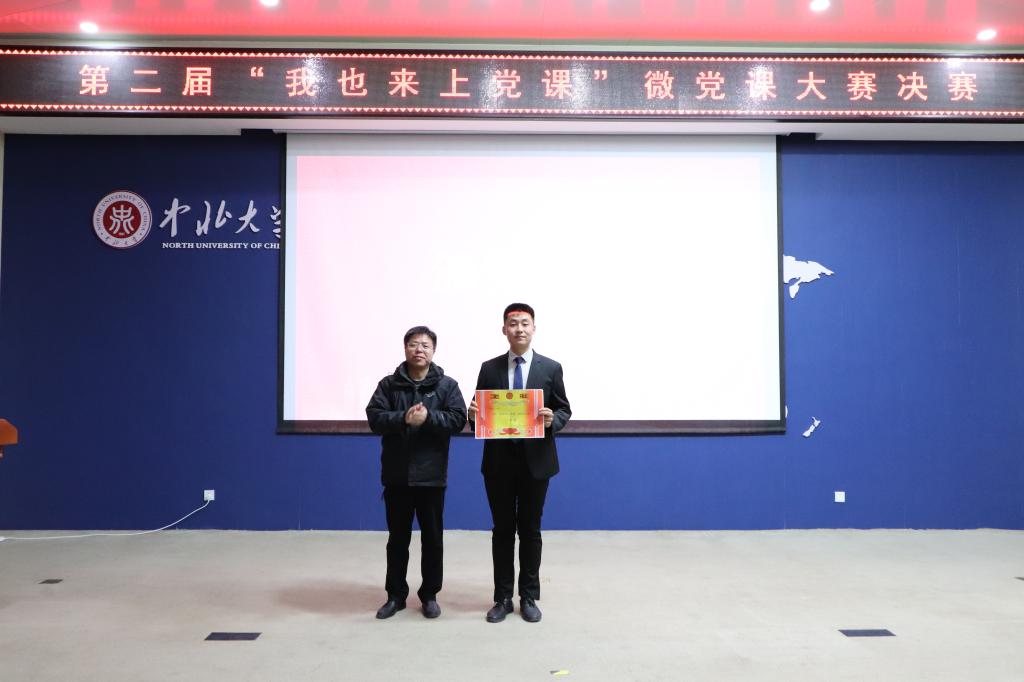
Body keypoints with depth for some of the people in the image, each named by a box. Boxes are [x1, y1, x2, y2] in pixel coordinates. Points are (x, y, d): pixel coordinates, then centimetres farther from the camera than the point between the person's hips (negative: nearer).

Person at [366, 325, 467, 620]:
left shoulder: (447, 385, 1)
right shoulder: (389, 384, 2)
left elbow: (458, 419, -9)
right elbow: (374, 418, -8)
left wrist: (428, 417, -22)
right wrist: (404, 418, -23)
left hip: (431, 475, -1)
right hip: (397, 474, 1)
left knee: (432, 538, 8)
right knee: (398, 538, 12)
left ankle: (429, 595, 23)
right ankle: (396, 595, 25)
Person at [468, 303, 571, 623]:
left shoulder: (551, 368, 1)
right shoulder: (489, 368, 5)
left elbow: (565, 410, 2)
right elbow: (479, 414, 7)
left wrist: (553, 419, -19)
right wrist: (474, 414, -16)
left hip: (535, 459, -1)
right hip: (499, 460, 1)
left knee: (530, 530, 8)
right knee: (502, 530, 9)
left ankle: (529, 597, 21)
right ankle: (503, 598, 20)